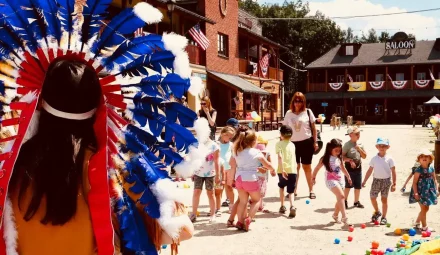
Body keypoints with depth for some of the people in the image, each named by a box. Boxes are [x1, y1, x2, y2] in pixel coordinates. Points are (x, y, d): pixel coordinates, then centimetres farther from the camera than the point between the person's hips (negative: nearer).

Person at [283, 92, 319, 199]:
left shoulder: (308, 112, -2)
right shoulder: (289, 113, 3)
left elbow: (313, 128, 1)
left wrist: (315, 142, -4)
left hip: (306, 142, -2)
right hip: (293, 143, 2)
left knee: (307, 167, 7)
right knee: (295, 167, 10)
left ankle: (311, 190, 17)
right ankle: (294, 190, 19)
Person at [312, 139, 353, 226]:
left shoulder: (339, 158, 6)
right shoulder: (325, 158, -10)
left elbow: (343, 168, 21)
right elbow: (317, 168, -2)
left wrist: (348, 177, 26)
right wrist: (313, 178, 2)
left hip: (340, 179, 7)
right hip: (331, 180, -7)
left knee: (340, 199, 12)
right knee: (341, 196, -21)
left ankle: (335, 215, 34)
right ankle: (344, 218, -21)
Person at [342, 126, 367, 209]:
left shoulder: (360, 144, 4)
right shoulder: (347, 145, -13)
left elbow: (364, 156, 6)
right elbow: (342, 156, -13)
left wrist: (359, 149, -8)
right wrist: (350, 160, -24)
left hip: (358, 166, 6)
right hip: (349, 167, -5)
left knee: (358, 186, 11)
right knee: (348, 185, 0)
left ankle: (356, 201, 24)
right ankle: (345, 201, 14)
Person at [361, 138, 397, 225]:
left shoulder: (389, 159, -5)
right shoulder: (374, 159, 1)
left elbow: (393, 171, -3)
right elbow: (370, 170, 5)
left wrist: (394, 184, -7)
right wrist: (364, 181, 4)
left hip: (386, 180, -2)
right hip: (376, 180, 3)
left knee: (384, 199, 4)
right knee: (372, 197, 6)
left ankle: (384, 217, 16)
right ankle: (377, 212, 32)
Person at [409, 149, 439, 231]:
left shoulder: (431, 169, 2)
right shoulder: (419, 170, -15)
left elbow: (434, 180, 12)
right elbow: (414, 182, -14)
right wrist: (415, 193, -18)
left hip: (429, 191, 7)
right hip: (421, 192, -7)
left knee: (426, 208, 15)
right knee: (424, 209, 0)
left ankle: (417, 222, 32)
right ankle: (424, 227, 11)